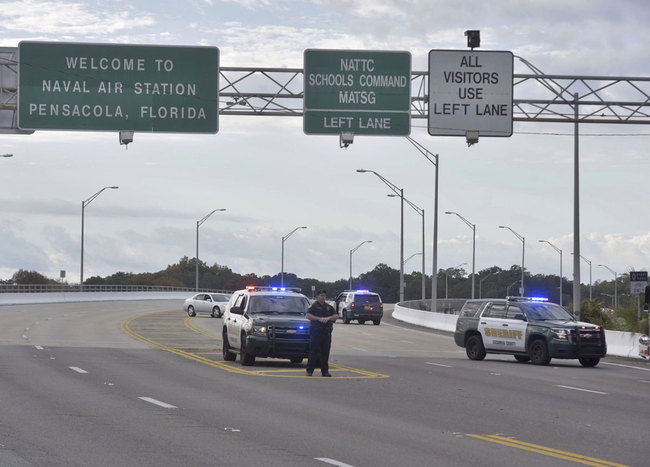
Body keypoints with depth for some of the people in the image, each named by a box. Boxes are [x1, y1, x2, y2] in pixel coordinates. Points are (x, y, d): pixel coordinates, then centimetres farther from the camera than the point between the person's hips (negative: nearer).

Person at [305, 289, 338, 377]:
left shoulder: (329, 307, 17)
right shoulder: (314, 306, 3)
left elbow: (336, 316, 11)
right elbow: (308, 316, -9)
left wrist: (328, 318, -8)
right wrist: (319, 319, -17)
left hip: (326, 332, 5)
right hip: (315, 332, -5)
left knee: (325, 353, 4)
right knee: (314, 352, -6)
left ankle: (325, 371, 9)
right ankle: (309, 370, -2)